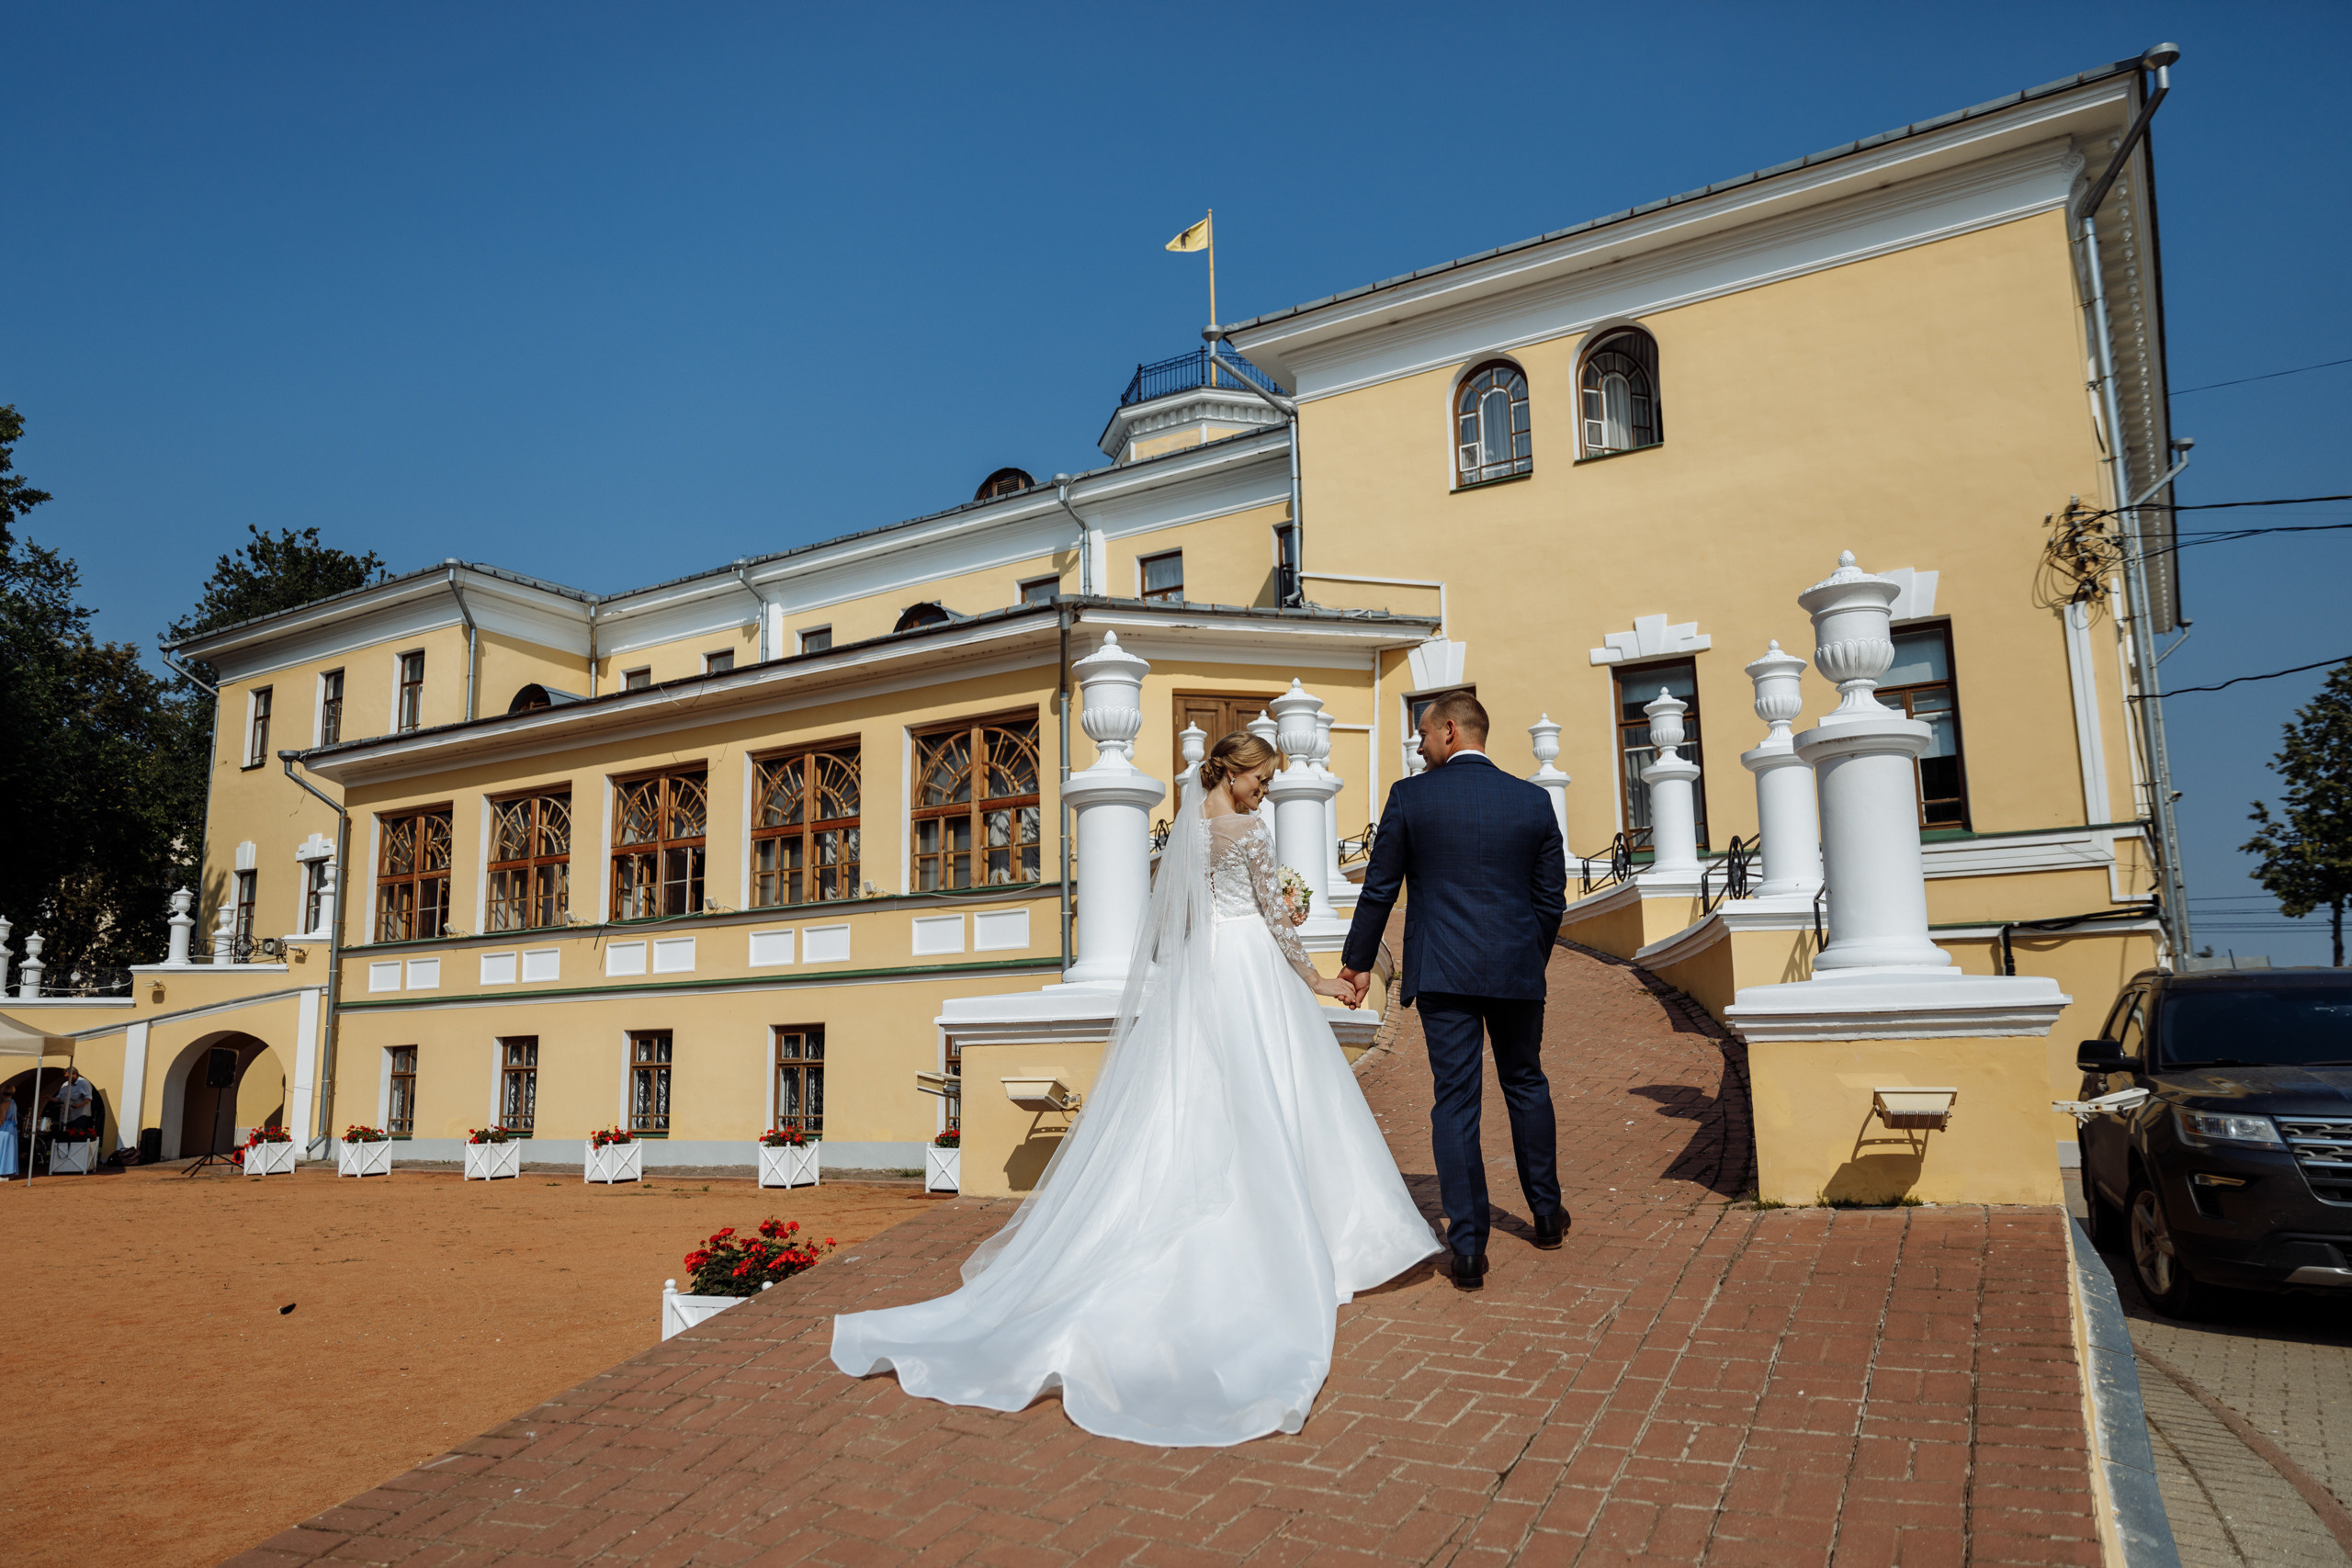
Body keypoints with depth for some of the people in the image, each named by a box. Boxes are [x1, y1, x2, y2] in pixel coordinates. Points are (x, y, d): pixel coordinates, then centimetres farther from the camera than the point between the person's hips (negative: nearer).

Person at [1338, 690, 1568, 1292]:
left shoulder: (1410, 796, -5)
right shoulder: (1533, 800, 3)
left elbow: (1379, 888, -1)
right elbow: (1551, 896, 8)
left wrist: (1358, 961, 10)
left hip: (1442, 972, -2)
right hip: (1517, 969, 3)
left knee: (1455, 1101, 2)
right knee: (1525, 1084, 21)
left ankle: (1468, 1249, 3)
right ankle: (1546, 1213, 35)